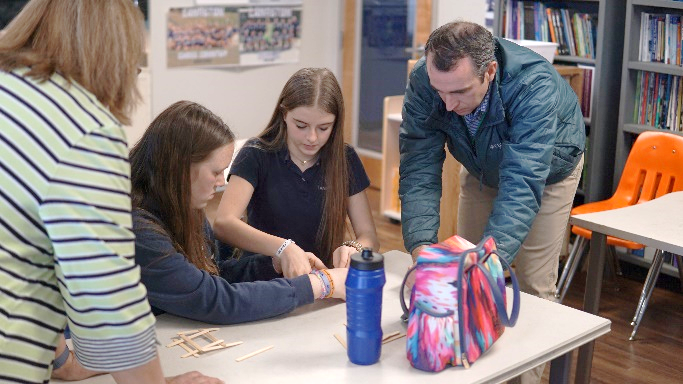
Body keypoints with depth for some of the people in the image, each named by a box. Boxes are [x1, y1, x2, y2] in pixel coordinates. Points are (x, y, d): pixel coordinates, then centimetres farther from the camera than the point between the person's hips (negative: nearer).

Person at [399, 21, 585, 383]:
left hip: (547, 169, -3)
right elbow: (419, 170, -33)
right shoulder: (423, 81, -32)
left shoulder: (535, 86, -43)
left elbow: (522, 185, -49)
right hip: (482, 169, 3)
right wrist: (421, 247, -48)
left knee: (534, 286, -4)